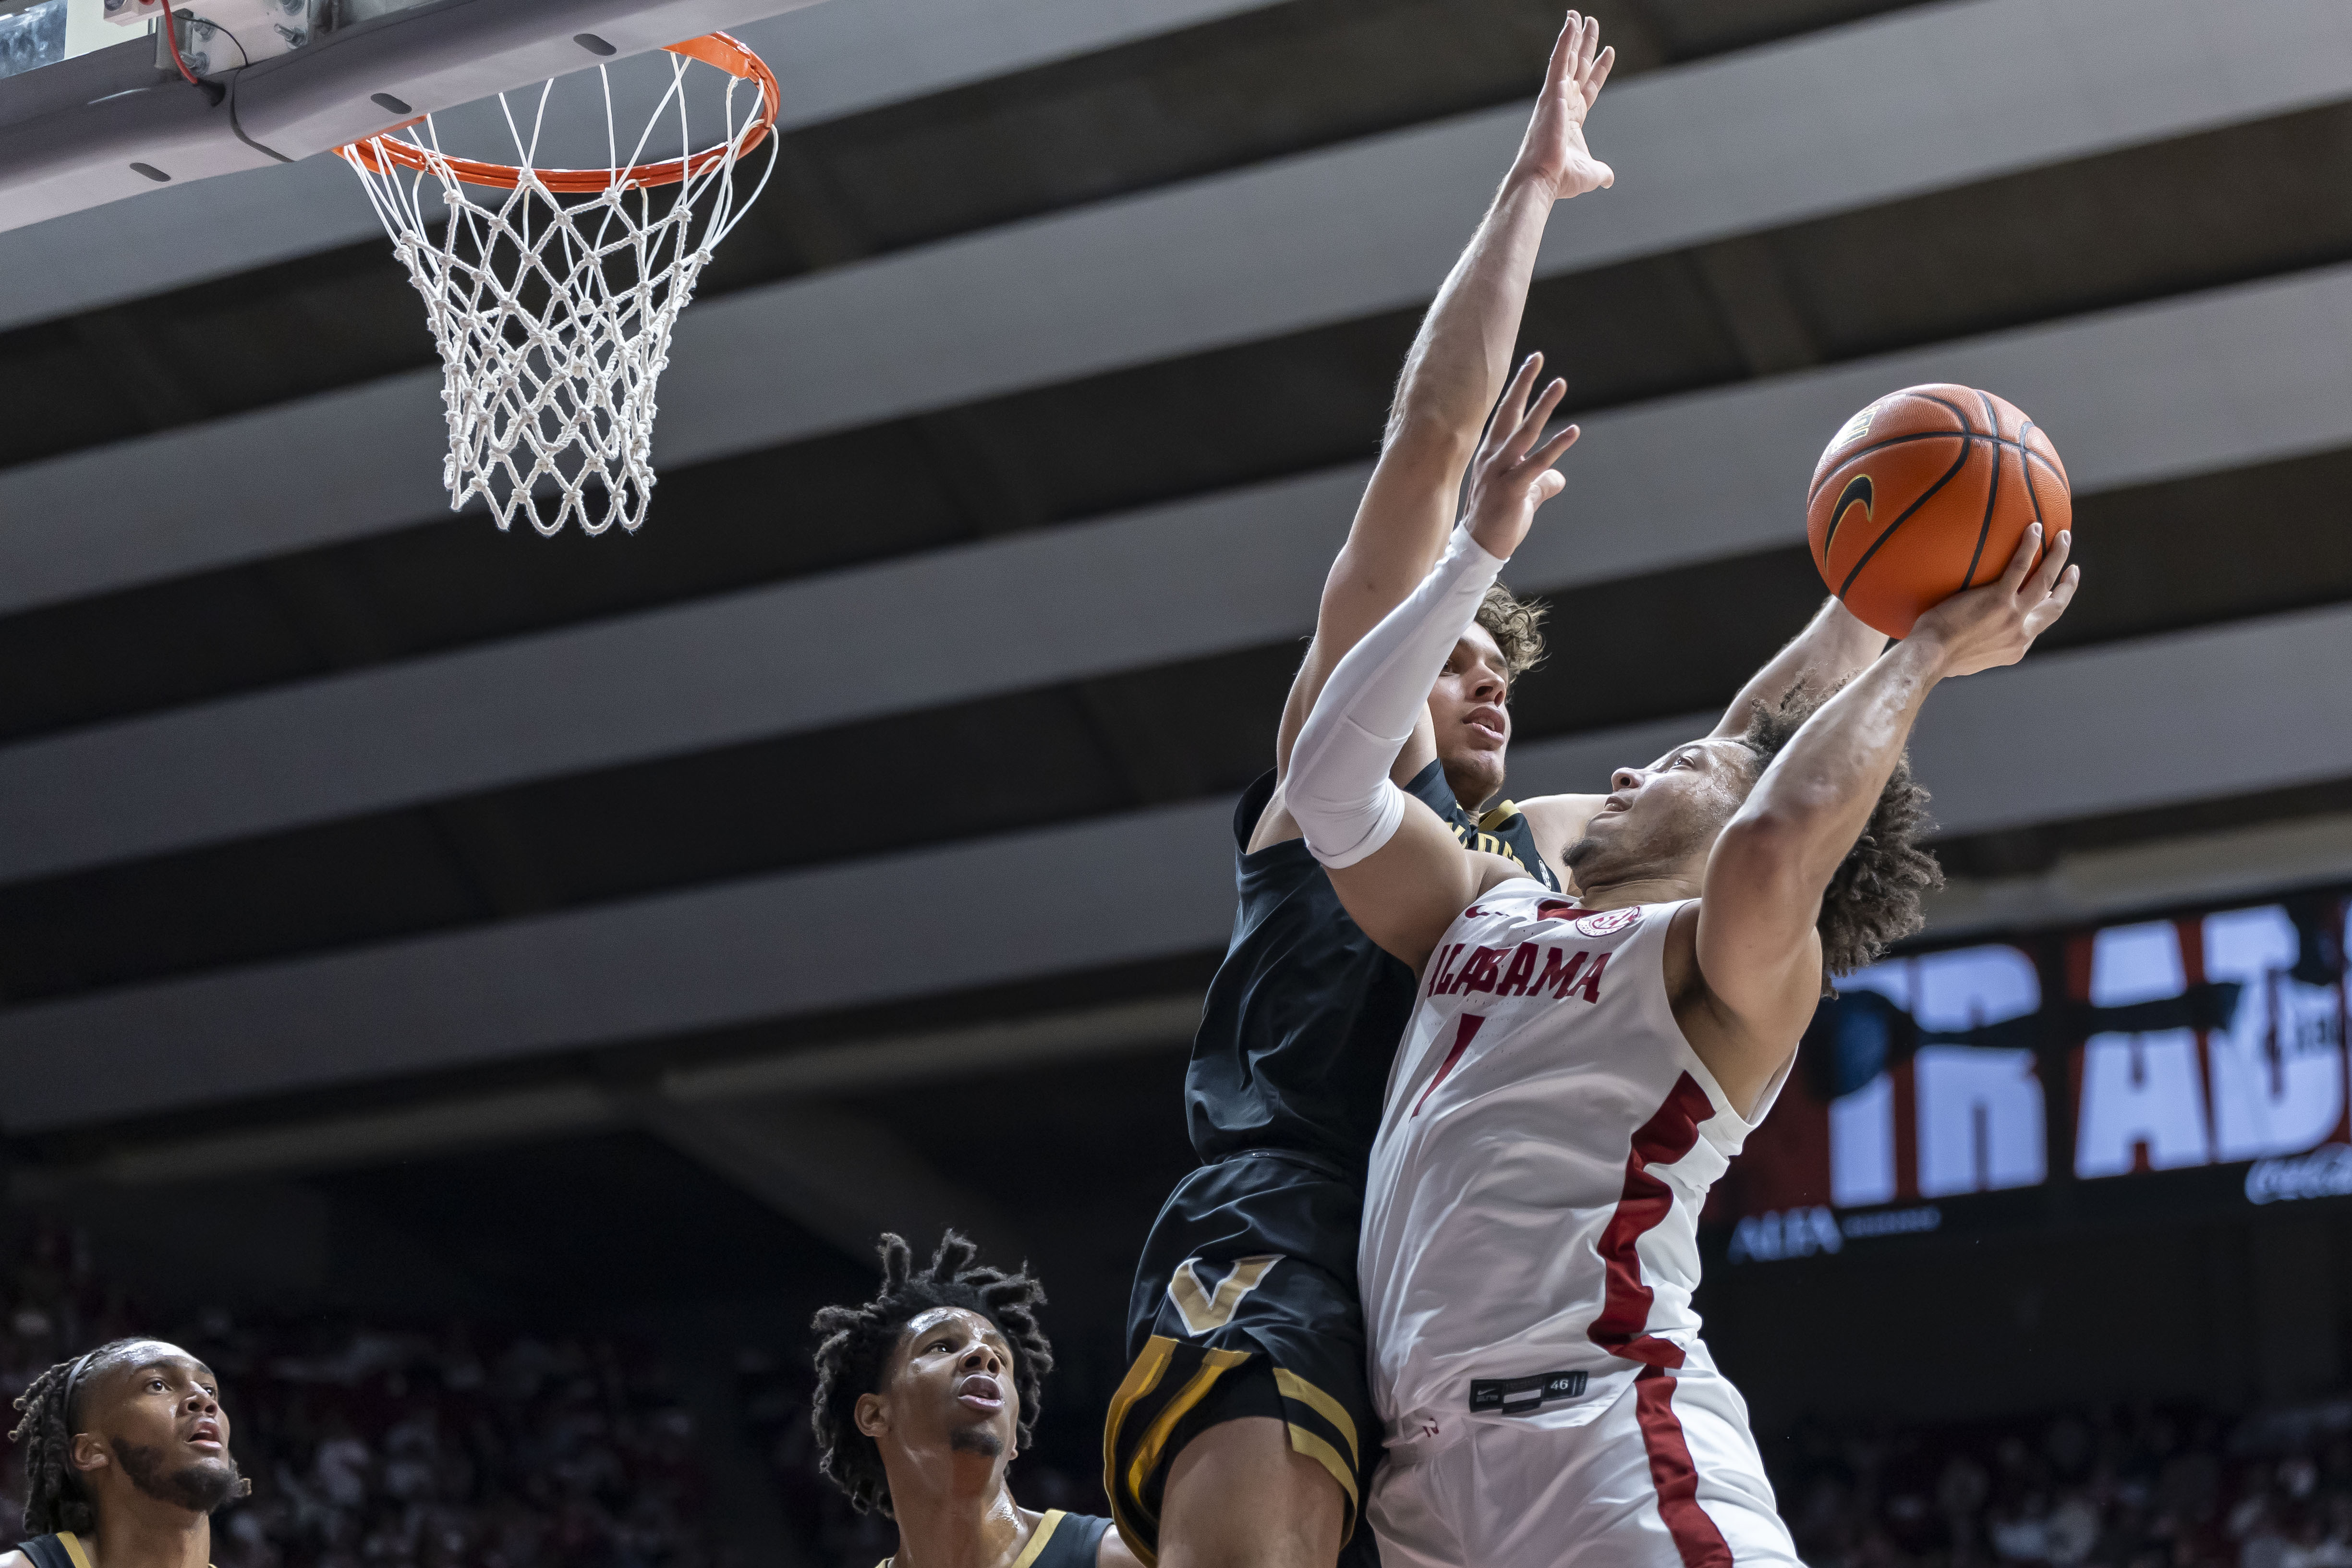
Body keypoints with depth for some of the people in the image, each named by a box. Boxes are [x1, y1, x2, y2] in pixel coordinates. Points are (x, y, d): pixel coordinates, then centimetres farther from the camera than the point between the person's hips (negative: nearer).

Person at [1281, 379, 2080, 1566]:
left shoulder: (1745, 968, 5)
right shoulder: (1488, 908, 26)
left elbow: (1775, 851, -18)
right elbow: (1333, 781, 15)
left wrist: (1924, 655, -4)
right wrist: (1479, 551, 18)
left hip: (1595, 1422, -7)